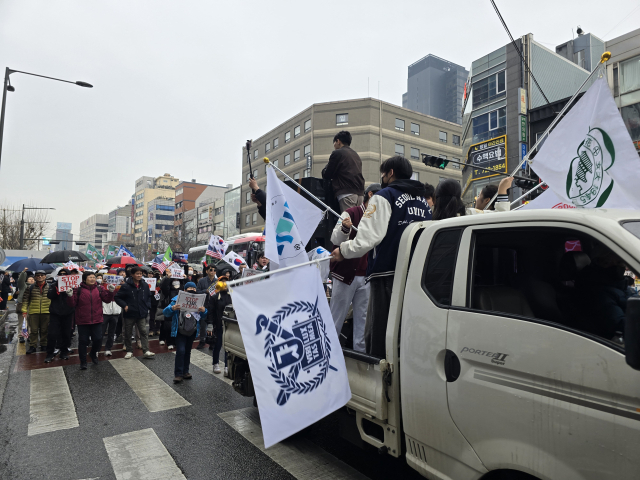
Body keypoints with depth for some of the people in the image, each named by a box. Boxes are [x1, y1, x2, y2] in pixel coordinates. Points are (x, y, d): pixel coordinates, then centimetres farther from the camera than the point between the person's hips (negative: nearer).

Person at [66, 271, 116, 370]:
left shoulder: (100, 289, 4)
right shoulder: (78, 290, -2)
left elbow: (107, 300, 2)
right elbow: (73, 304, -2)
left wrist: (110, 292, -14)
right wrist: (70, 296, -20)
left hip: (97, 320, 2)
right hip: (82, 321, -2)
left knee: (98, 340, 4)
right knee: (83, 341, 6)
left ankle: (94, 354, 34)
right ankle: (83, 362, 19)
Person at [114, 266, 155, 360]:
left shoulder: (145, 285, 3)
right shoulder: (126, 286, -9)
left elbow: (148, 297, 17)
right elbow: (117, 297, -4)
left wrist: (148, 306, 4)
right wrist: (124, 305, -14)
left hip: (141, 314, 2)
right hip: (129, 314, -2)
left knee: (143, 332, -3)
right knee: (128, 333, 10)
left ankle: (146, 351, -2)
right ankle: (129, 351, 24)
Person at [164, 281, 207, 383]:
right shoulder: (177, 299, -5)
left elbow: (204, 316, 9)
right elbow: (165, 313, -7)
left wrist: (204, 311, -13)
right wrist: (172, 308, -28)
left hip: (192, 331, 4)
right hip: (180, 331, -4)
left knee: (188, 351, 14)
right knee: (180, 351, -12)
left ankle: (185, 371, 26)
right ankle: (178, 374, -2)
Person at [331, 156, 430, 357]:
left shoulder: (385, 196, -4)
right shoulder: (423, 201, 17)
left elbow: (369, 237, -15)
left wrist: (344, 250, -1)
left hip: (388, 275, -7)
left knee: (378, 336, 0)